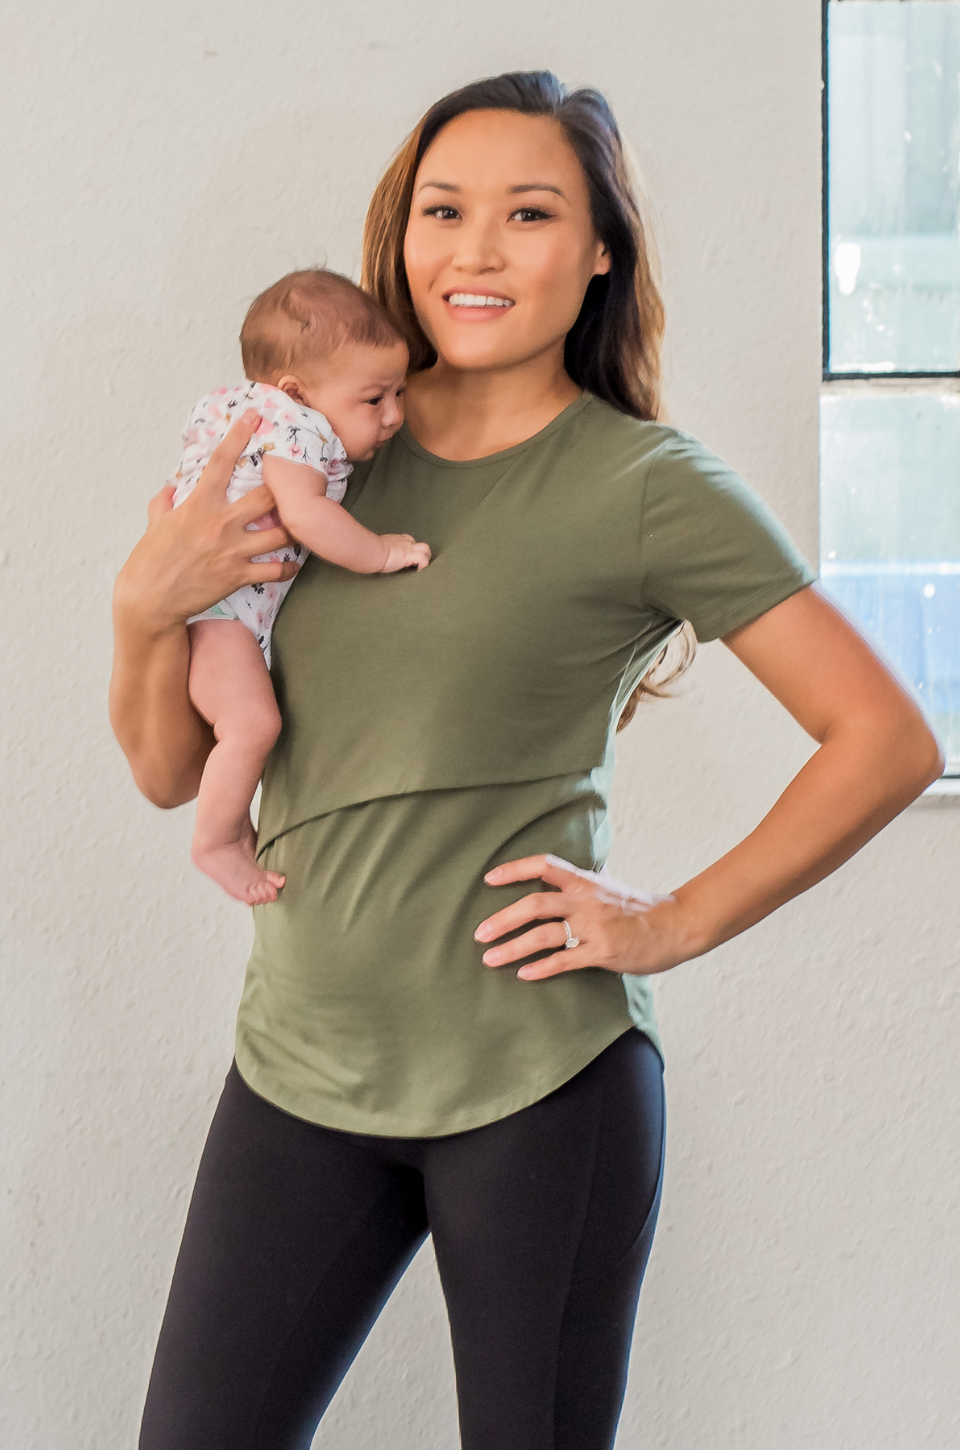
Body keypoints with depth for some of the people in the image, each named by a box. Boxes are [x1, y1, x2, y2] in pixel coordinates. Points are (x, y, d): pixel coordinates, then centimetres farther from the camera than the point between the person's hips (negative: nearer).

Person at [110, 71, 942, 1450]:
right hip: (300, 1065, 4)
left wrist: (676, 923, -8)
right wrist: (149, 611, -7)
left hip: (538, 1076, -4)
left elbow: (888, 740, -5)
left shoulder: (649, 484, -4)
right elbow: (172, 770, 11)